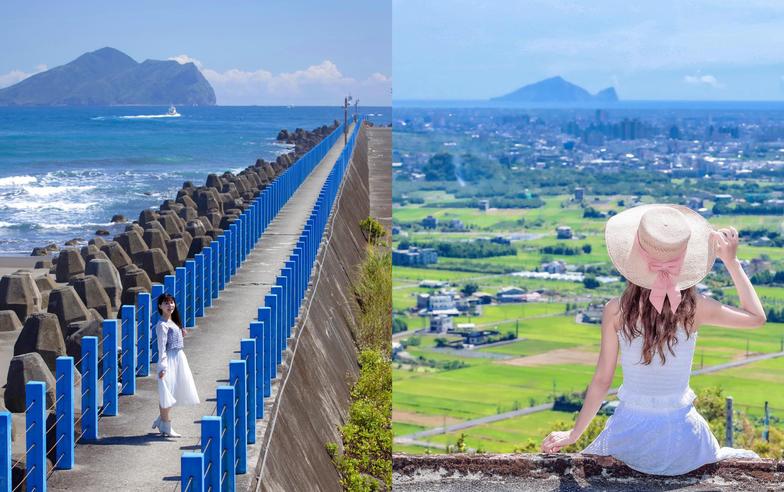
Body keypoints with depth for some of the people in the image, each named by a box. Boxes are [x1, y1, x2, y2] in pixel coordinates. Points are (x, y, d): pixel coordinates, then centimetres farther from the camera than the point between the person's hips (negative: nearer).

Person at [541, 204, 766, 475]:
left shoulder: (616, 311, -13)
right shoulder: (693, 308, -14)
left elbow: (601, 381, -7)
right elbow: (757, 316, 3)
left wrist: (574, 434, 6)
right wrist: (731, 261, 6)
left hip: (630, 432, 0)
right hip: (682, 437, 0)